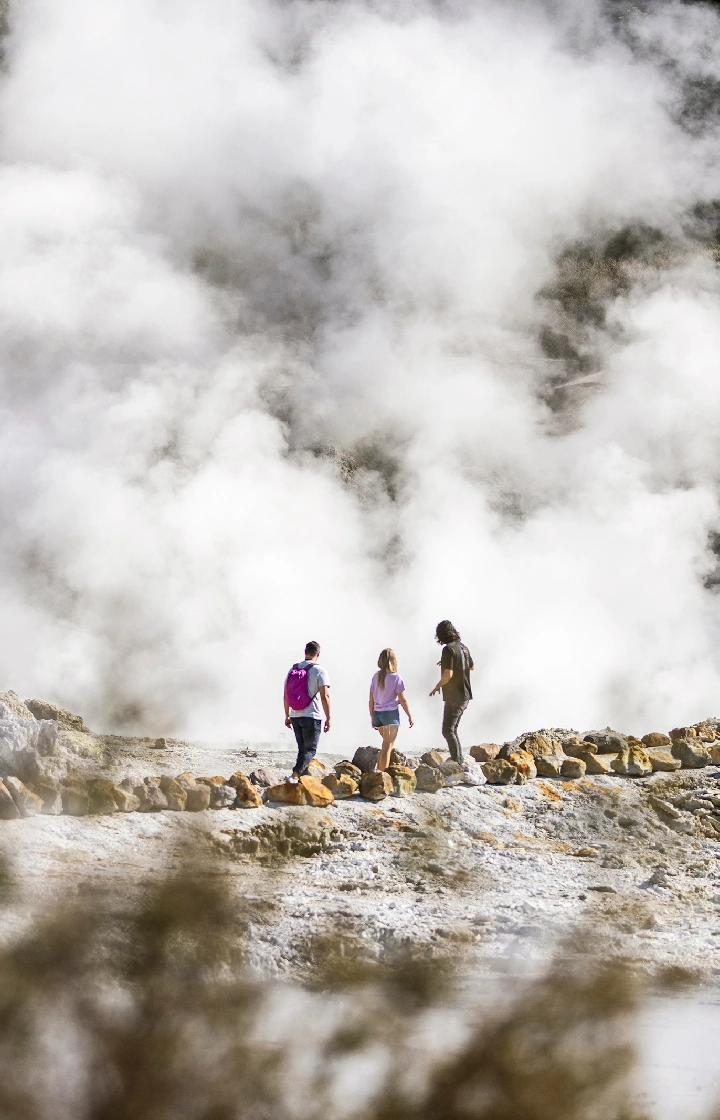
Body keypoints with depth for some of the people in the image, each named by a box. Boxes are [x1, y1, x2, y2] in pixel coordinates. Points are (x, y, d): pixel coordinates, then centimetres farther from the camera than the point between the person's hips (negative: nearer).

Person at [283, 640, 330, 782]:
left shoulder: (293, 670, 8)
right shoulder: (319, 671, -8)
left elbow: (285, 695, 12)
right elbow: (325, 696, -13)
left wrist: (287, 715, 20)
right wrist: (328, 718, -8)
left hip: (295, 716, 5)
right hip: (312, 717, -5)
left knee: (302, 749, 15)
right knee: (310, 750, -1)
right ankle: (295, 775, -19)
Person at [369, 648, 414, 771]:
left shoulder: (376, 677, 6)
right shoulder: (396, 678, -9)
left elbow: (371, 700, 8)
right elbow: (403, 700, -8)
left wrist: (372, 717, 17)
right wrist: (409, 716, 2)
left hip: (377, 713, 5)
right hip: (391, 714, -5)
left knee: (386, 745, 21)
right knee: (387, 747, -3)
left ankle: (379, 771, 19)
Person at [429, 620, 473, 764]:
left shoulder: (449, 649, -17)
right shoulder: (463, 647, 9)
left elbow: (448, 674, -24)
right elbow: (472, 666, 26)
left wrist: (437, 686, -7)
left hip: (454, 697, -9)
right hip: (465, 696, 9)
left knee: (448, 731, -7)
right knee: (452, 729, 17)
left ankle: (458, 762, -12)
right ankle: (460, 760, 17)